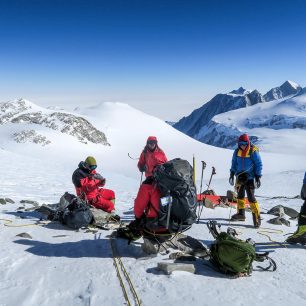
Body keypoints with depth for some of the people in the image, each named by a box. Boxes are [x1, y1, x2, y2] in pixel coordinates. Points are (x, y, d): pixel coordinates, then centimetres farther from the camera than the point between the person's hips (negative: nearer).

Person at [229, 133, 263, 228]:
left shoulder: (253, 151, -12)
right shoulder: (237, 151, 2)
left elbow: (259, 164, -7)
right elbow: (234, 163, 14)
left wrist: (258, 177, -11)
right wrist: (232, 174, 11)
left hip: (249, 177, -6)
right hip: (240, 176, 6)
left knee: (251, 197, -11)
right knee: (240, 195, 17)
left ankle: (256, 217, -4)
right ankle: (241, 214, 32)